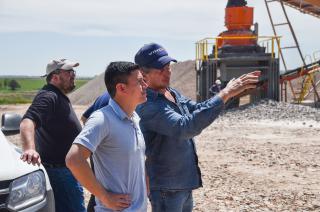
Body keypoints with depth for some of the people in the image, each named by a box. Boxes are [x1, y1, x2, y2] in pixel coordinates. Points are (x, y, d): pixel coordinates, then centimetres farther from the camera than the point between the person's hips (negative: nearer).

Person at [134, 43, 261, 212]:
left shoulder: (173, 94, 6)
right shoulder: (148, 106, -25)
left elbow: (198, 110, 14)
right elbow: (184, 127, -36)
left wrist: (231, 91, -2)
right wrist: (224, 95, -36)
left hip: (184, 183, 9)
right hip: (166, 187, -9)